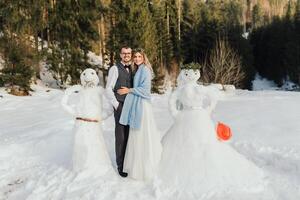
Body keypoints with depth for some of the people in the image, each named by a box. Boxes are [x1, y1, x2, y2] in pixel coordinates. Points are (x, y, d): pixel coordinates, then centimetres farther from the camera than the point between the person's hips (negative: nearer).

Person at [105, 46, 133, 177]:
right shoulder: (115, 69, -3)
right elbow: (108, 89, -6)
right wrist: (117, 105, -10)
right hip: (120, 107, -5)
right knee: (121, 136, 0)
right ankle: (120, 165, 13)